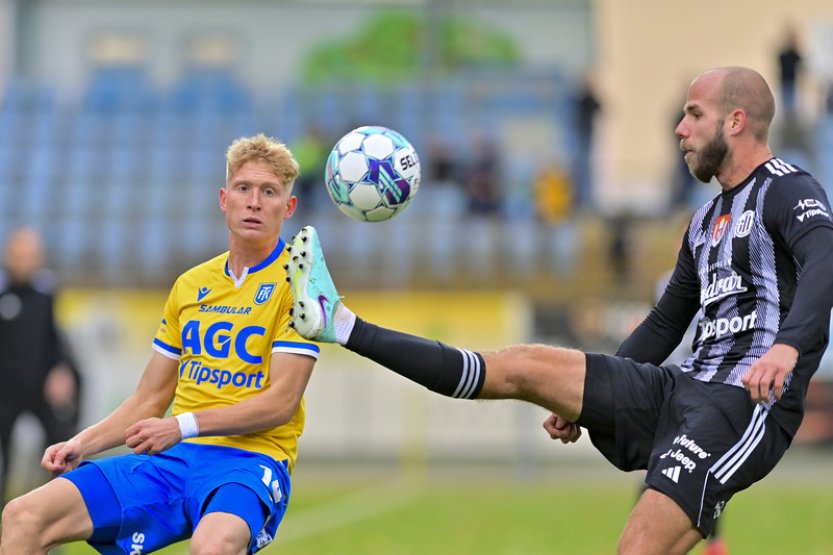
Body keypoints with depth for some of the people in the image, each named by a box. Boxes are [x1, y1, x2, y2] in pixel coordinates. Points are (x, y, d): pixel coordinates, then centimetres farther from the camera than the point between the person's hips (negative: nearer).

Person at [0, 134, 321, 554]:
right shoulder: (190, 286, 17)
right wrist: (81, 445, 6)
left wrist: (184, 425, -17)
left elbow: (282, 401, -10)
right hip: (172, 460, 6)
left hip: (250, 461, -6)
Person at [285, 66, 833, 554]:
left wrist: (788, 345, -45)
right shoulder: (706, 222, 22)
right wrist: (584, 400, 27)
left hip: (747, 404, -8)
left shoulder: (788, 190, -6)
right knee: (520, 365, 2)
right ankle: (339, 323, 2)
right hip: (682, 390, 8)